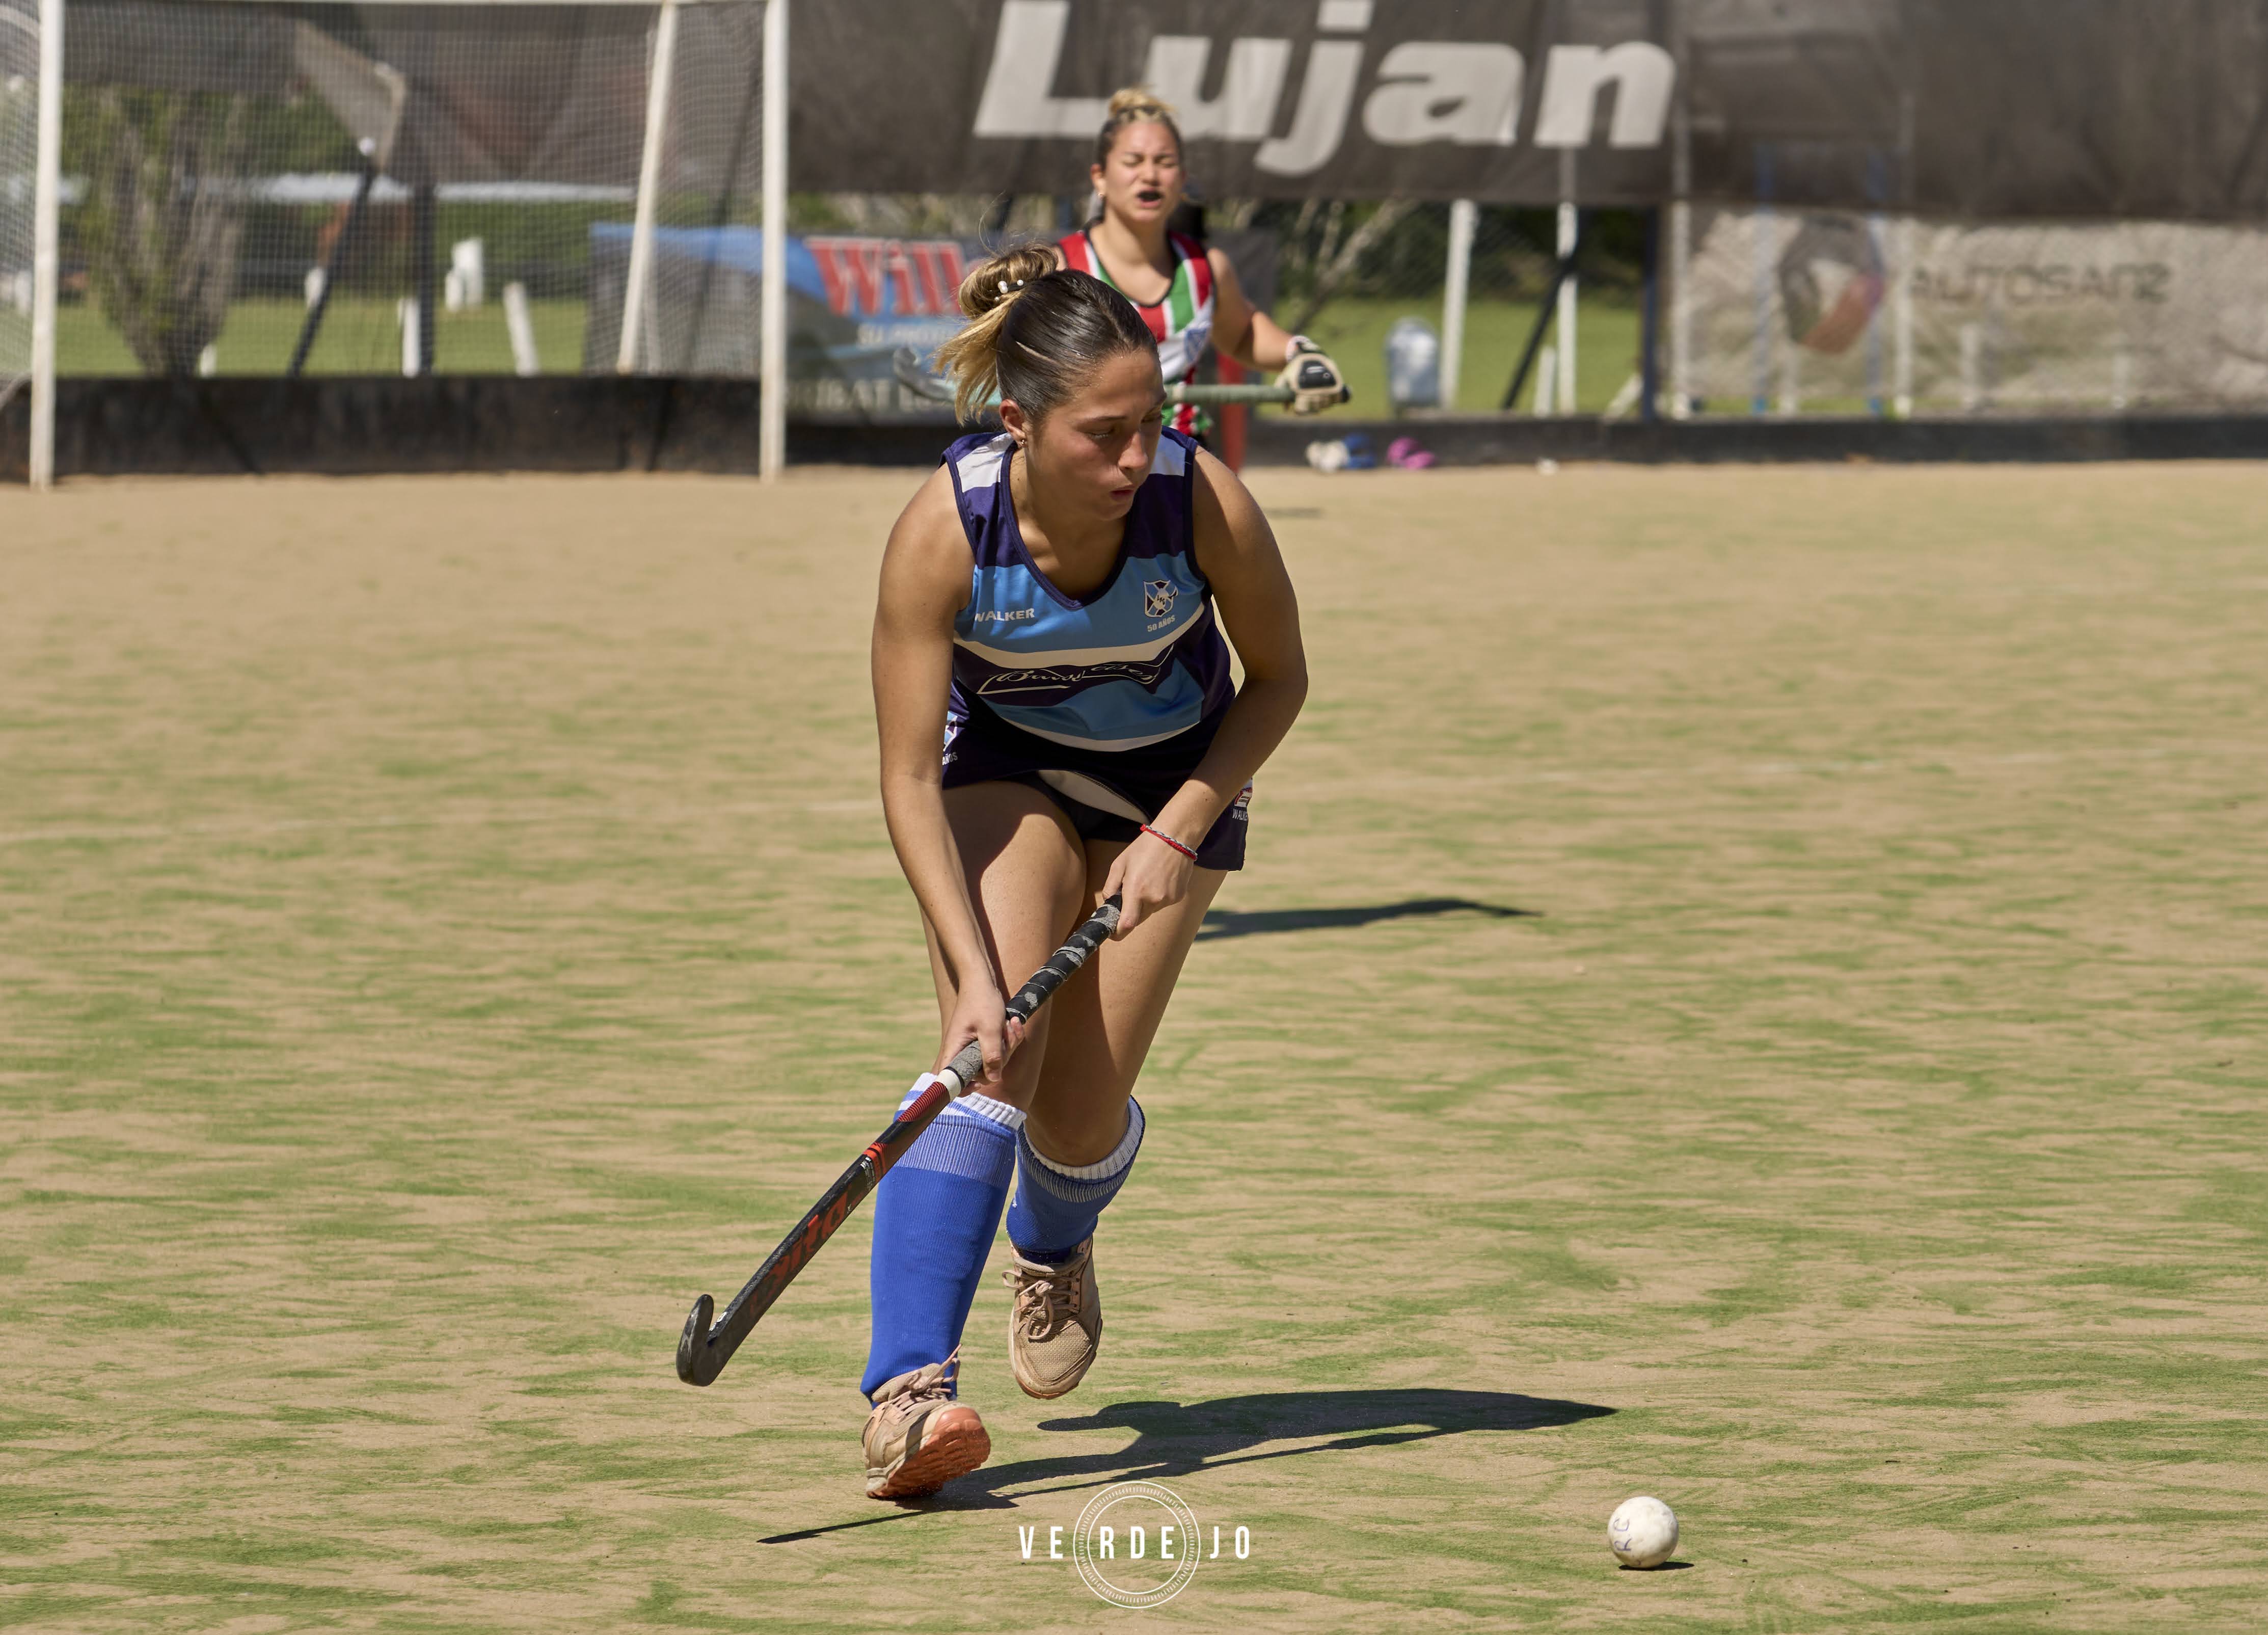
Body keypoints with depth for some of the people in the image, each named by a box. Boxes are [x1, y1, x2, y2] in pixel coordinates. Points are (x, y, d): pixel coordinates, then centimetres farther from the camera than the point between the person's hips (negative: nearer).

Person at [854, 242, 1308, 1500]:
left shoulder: (1206, 507, -31)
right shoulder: (943, 532, -32)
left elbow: (1277, 680, -11)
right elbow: (909, 783, -27)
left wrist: (1180, 830, -21)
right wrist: (976, 974, -36)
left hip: (1173, 773, 1)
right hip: (1002, 767, -1)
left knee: (1078, 1116, -4)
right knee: (987, 1055, -24)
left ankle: (1055, 1247, 35)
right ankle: (908, 1392, -30)